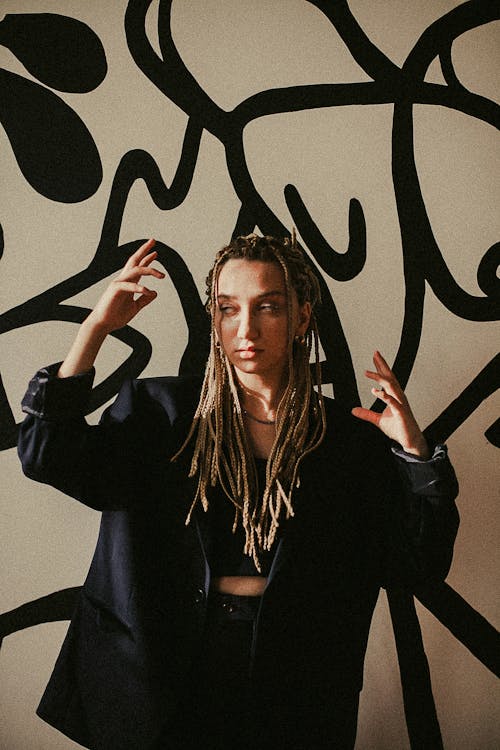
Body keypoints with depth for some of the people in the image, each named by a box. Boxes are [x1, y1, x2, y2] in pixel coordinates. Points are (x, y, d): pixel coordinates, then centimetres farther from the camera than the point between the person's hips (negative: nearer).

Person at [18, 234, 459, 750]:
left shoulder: (354, 439, -3)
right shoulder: (161, 410, -2)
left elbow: (418, 566, -5)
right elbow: (48, 457, -13)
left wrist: (414, 450, -18)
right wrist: (95, 329, -17)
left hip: (295, 683, 0)